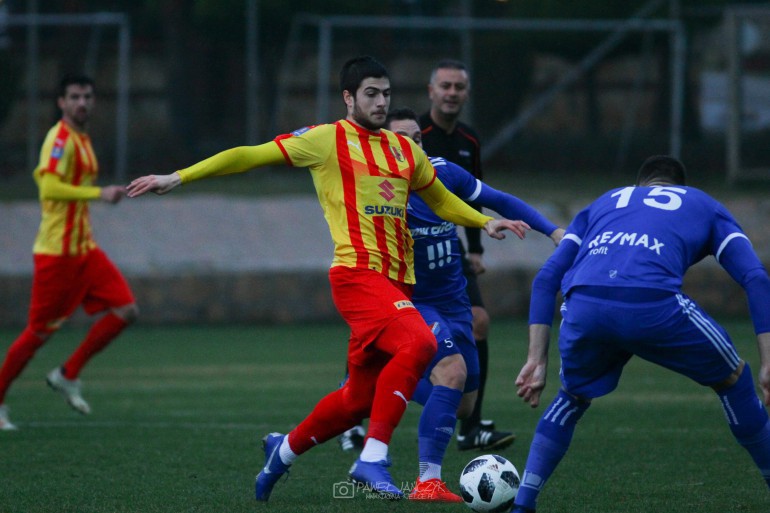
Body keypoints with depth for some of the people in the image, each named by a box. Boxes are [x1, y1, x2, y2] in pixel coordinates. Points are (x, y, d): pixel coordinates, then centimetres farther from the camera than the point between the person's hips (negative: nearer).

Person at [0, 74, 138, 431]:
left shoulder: (81, 140, 15)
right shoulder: (61, 138, -14)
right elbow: (49, 187, -26)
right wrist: (98, 193, -25)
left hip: (83, 248, 9)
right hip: (57, 251, -9)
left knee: (125, 310, -1)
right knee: (40, 331, -4)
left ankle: (67, 375, 8)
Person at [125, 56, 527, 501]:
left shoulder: (405, 150, 18)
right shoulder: (328, 140, 1)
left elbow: (441, 199, 35)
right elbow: (250, 157, 1)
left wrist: (485, 222, 20)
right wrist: (178, 178, -3)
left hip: (398, 281, 7)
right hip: (358, 274, -7)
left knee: (359, 398, 9)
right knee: (420, 343, -31)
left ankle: (285, 449, 34)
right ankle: (373, 460, -28)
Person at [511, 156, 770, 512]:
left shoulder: (601, 205, 39)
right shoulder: (704, 206, 33)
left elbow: (546, 278, 27)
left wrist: (537, 360, 24)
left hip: (583, 307, 3)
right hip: (654, 305, -3)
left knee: (572, 399, 31)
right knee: (733, 380, 24)